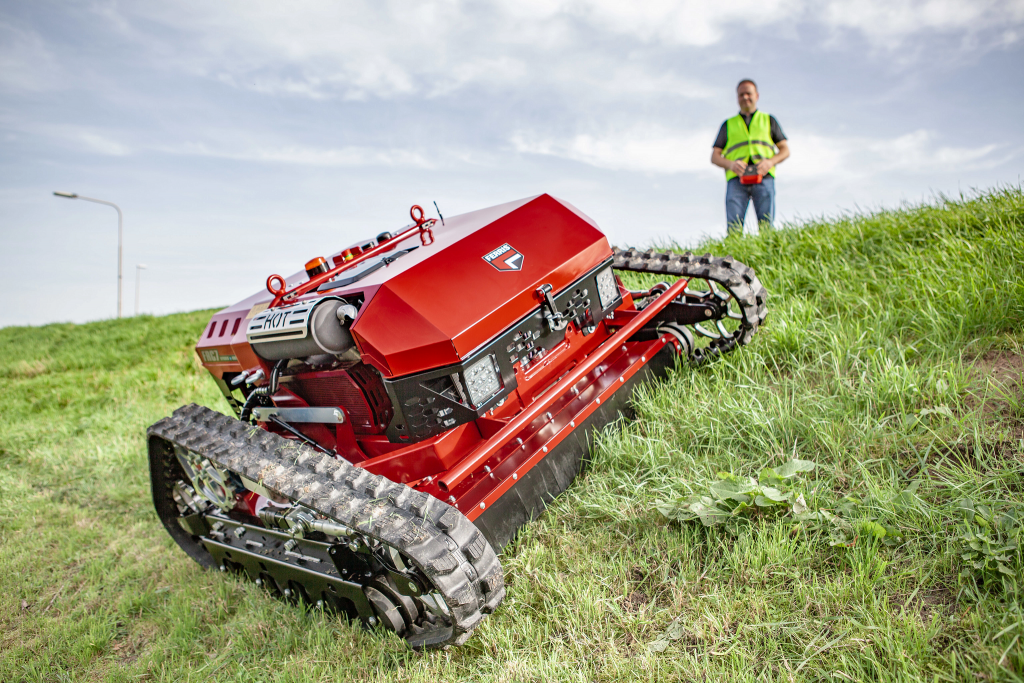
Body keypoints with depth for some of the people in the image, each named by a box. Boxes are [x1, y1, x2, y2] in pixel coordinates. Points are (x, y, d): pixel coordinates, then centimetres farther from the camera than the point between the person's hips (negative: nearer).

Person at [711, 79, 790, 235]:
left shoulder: (769, 120, 26)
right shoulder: (728, 124, 25)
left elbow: (785, 150, 19)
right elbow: (714, 157, 16)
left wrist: (770, 162, -4)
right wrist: (730, 164, -7)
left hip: (763, 178, 0)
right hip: (736, 179, 0)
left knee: (766, 227, -15)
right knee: (734, 229, -17)